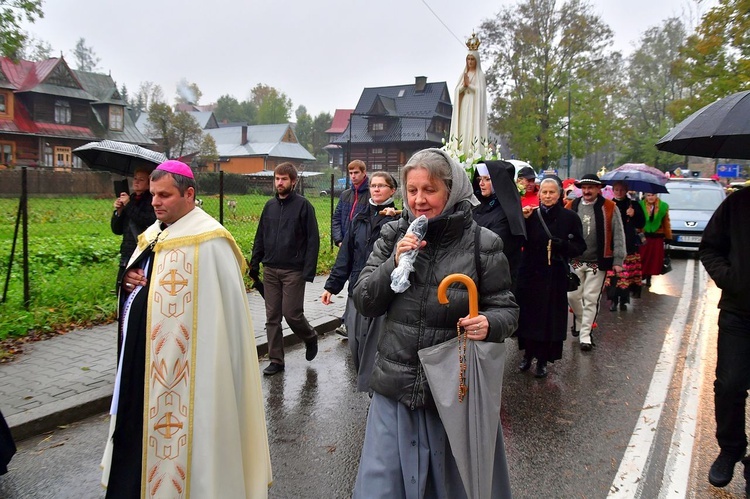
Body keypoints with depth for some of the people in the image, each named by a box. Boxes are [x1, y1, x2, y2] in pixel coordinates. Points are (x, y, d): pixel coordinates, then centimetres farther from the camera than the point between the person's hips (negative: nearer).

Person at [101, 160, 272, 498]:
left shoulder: (208, 241, -17)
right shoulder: (154, 234, 10)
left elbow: (224, 308, -18)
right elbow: (136, 278, 21)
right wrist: (130, 281, -1)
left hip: (184, 362, -8)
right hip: (143, 353, 9)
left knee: (179, 427, 3)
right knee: (143, 423, 19)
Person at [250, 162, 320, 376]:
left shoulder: (303, 205, -5)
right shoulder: (270, 205, 11)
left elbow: (313, 240, -8)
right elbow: (260, 237, 15)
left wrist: (309, 270, -15)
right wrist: (255, 263, 9)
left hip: (293, 271, -5)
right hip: (270, 270, 5)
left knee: (292, 313, -4)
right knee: (272, 317, 7)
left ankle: (310, 337, 27)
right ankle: (276, 360, 17)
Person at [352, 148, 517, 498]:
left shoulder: (482, 243, -7)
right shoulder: (393, 236, 1)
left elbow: (506, 309, -2)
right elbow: (364, 303, 0)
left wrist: (489, 324, -24)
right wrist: (395, 264, -16)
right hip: (395, 387, 2)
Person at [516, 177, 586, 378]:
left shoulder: (569, 217, -1)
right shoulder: (531, 215, 3)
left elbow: (580, 246, -1)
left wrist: (563, 244, -20)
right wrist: (522, 220, -16)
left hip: (555, 276, -1)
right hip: (530, 273, 2)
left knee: (549, 318, 4)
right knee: (528, 315, 8)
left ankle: (543, 360, 19)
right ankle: (528, 354, 27)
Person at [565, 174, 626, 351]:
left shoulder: (609, 208, -3)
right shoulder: (571, 207, 3)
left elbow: (618, 236, -2)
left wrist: (618, 260, -7)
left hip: (598, 262, -2)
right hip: (575, 261, 3)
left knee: (591, 299, 1)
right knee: (572, 296, 9)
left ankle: (585, 335, 11)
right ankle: (580, 322, 37)